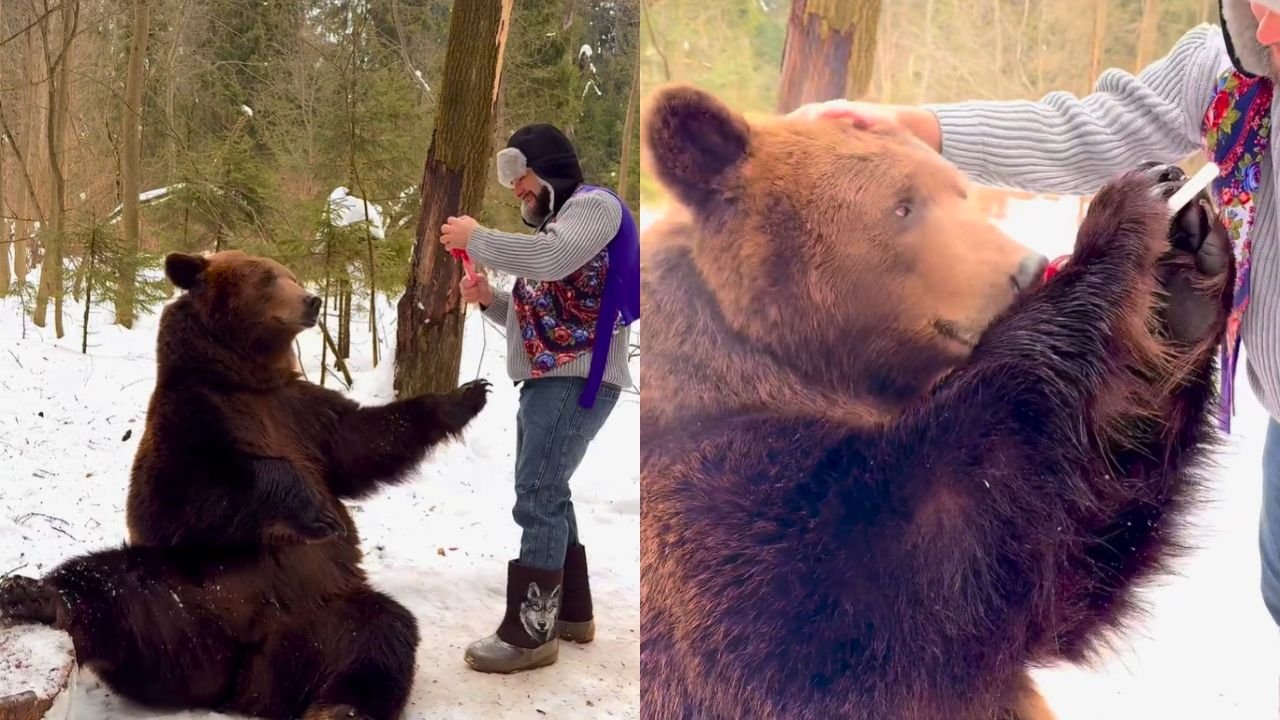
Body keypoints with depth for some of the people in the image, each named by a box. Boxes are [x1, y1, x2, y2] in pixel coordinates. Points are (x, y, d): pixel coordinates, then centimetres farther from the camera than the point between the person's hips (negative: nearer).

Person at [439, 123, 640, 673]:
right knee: (546, 496, 13)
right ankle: (571, 612, 22)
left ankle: (530, 632, -13)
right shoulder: (554, 226, 26)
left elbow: (548, 261, -25)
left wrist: (475, 238, -13)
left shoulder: (593, 205, -4)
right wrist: (488, 299, 7)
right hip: (547, 379, 10)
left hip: (577, 378, -10)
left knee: (537, 498, -14)